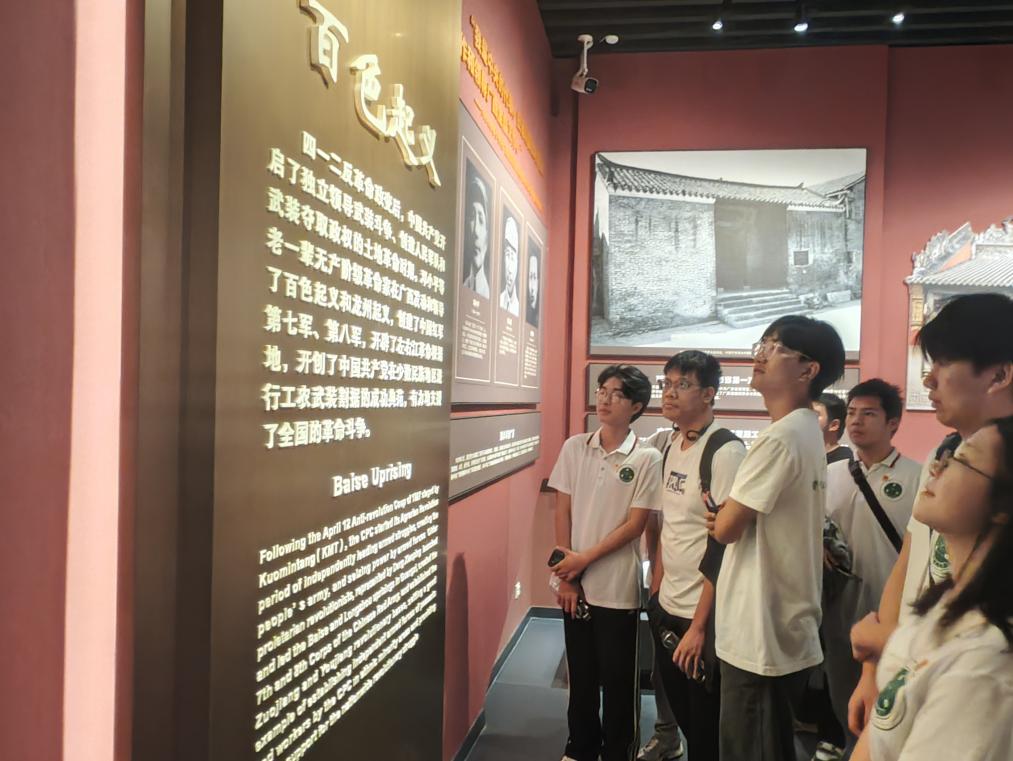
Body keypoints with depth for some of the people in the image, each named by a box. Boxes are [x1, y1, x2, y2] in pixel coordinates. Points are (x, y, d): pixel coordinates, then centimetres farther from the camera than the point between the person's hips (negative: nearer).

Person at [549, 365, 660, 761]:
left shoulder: (647, 458, -8)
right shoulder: (574, 448, 1)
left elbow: (635, 524, -10)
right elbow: (563, 513, 2)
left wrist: (585, 559, -13)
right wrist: (566, 575, -2)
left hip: (618, 588, -3)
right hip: (575, 584, 3)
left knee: (618, 679, 8)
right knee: (581, 674, 16)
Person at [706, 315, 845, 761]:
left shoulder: (780, 438, -20)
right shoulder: (807, 433, 11)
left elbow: (725, 528, -18)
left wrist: (719, 512, 3)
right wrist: (731, 517, -2)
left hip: (760, 636, -10)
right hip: (785, 631, 10)